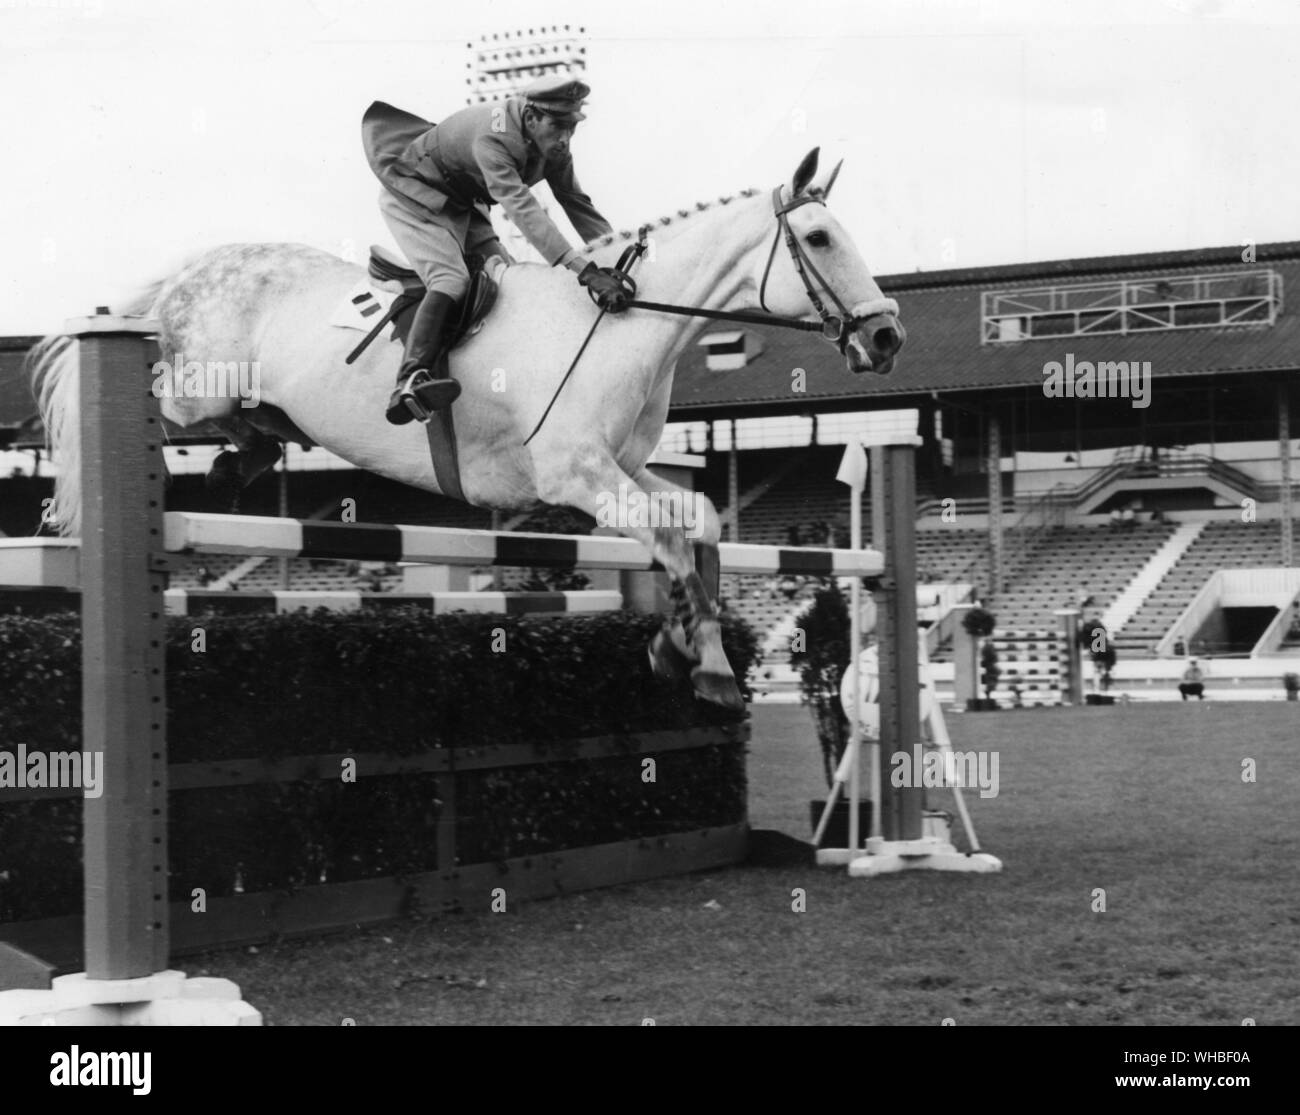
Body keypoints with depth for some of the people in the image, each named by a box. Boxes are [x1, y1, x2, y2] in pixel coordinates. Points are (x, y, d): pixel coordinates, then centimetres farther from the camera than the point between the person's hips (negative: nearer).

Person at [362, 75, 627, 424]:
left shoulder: (553, 147, -13)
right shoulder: (491, 137, -38)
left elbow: (578, 204, -3)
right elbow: (523, 209, -48)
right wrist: (585, 270, -56)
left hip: (460, 205, 9)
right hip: (413, 197, -9)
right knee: (451, 280, -28)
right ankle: (409, 383, -46)